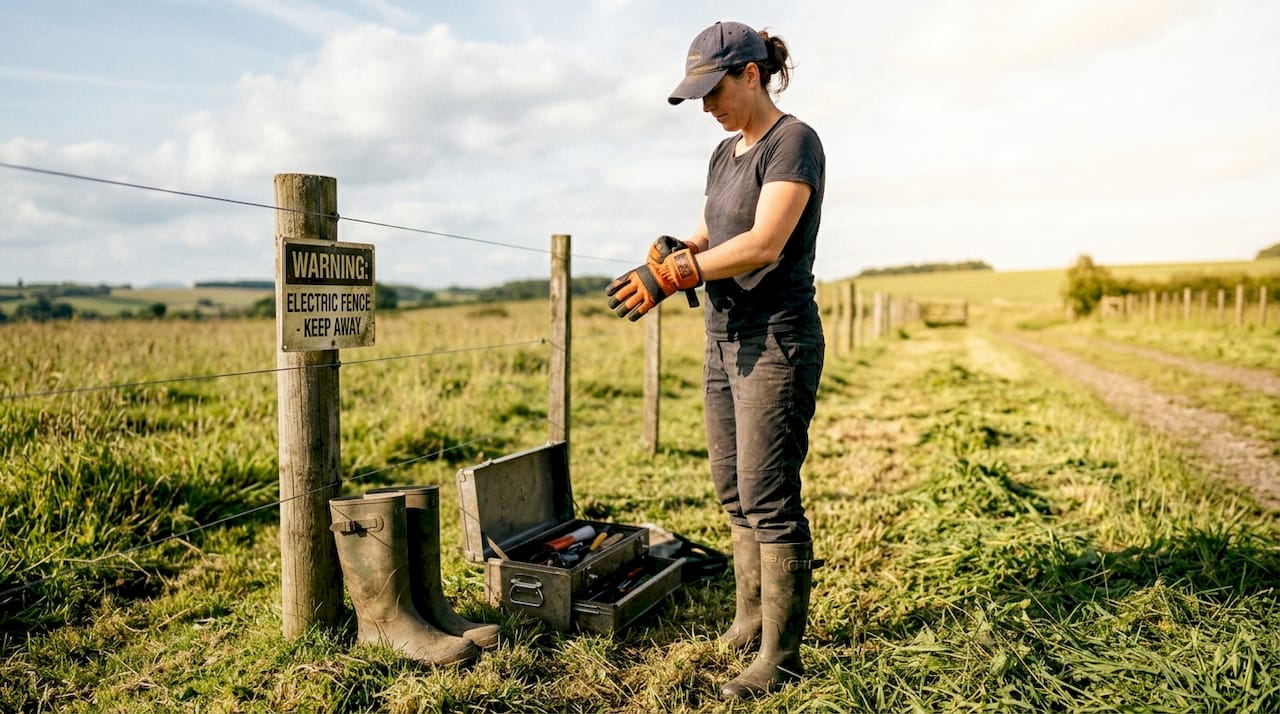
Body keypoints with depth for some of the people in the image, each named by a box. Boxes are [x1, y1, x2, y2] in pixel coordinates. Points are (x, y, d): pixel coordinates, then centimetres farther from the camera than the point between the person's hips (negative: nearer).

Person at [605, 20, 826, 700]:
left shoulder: (793, 142, -10)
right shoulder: (724, 154, 16)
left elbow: (765, 243, -23)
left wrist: (673, 275, -29)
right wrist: (674, 251, -8)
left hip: (776, 342, -8)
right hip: (724, 338, 9)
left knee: (769, 498, -5)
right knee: (733, 492, 13)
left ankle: (780, 655, 7)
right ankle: (750, 618, 28)